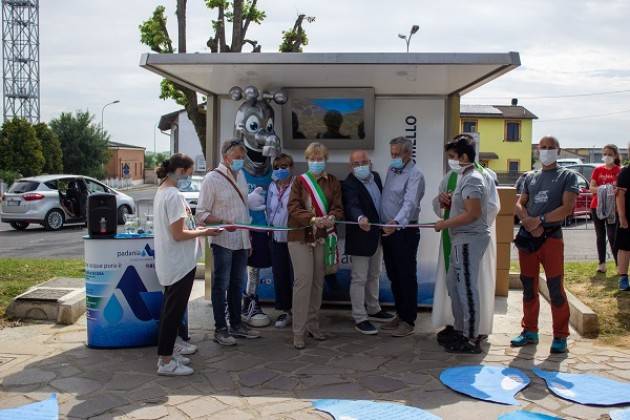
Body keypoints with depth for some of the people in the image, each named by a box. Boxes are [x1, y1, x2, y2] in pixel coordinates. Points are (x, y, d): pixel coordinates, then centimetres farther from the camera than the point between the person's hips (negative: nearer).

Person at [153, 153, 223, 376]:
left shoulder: (161, 192, 10)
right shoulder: (174, 196, -21)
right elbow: (178, 235, -22)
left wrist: (196, 230, 10)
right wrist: (204, 232, -10)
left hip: (169, 263, 10)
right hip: (180, 264, -10)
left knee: (170, 308, 18)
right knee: (173, 310, -3)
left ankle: (168, 353, 29)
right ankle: (166, 362, 5)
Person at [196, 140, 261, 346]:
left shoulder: (240, 175, 10)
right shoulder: (212, 178, -10)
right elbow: (201, 214, -12)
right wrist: (222, 222, -28)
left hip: (241, 241, 7)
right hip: (223, 242, -7)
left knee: (237, 284, 15)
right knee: (221, 286, 1)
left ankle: (236, 324, 26)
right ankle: (220, 329, 10)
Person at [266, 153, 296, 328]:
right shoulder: (272, 186, 10)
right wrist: (270, 226, 15)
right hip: (277, 236, 6)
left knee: (294, 275, -2)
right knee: (279, 275, 10)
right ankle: (285, 310, 21)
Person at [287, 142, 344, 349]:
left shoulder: (333, 182, 9)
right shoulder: (300, 181, 3)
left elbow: (338, 207, 2)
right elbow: (293, 208, -8)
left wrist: (331, 217, -21)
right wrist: (313, 219, -26)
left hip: (323, 237, 3)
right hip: (300, 237, -3)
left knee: (318, 282, 9)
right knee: (303, 281, -9)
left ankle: (313, 325, 23)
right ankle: (298, 332, -3)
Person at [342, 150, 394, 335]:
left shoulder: (376, 176, 4)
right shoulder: (349, 185, -20)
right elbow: (352, 206, -37)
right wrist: (360, 218, -57)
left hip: (377, 236, 8)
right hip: (360, 238, -8)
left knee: (374, 276, 22)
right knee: (359, 279, 1)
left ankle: (373, 310, 38)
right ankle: (360, 319, 11)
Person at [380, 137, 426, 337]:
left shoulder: (415, 175, -14)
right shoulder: (391, 170, 13)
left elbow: (410, 203, -29)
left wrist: (396, 222, -44)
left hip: (404, 231, -8)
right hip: (388, 230, 8)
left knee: (407, 277, -1)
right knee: (393, 276, 15)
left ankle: (408, 321, 7)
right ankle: (400, 315, 27)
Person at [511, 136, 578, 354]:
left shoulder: (568, 176, 3)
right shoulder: (530, 177, 16)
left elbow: (567, 207, -9)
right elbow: (519, 204, 8)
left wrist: (540, 220, -16)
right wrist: (529, 223, -11)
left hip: (551, 236, -4)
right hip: (527, 237, 5)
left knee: (555, 288, -4)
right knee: (528, 287, 10)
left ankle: (560, 336, 6)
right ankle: (530, 331, 21)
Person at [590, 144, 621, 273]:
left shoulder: (619, 171, -2)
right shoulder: (598, 170, 9)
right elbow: (591, 188, 3)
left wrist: (614, 190, -29)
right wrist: (600, 189, -19)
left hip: (612, 207, -4)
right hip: (597, 206, 4)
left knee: (612, 236, -8)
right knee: (600, 236, 8)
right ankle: (602, 264, 13)